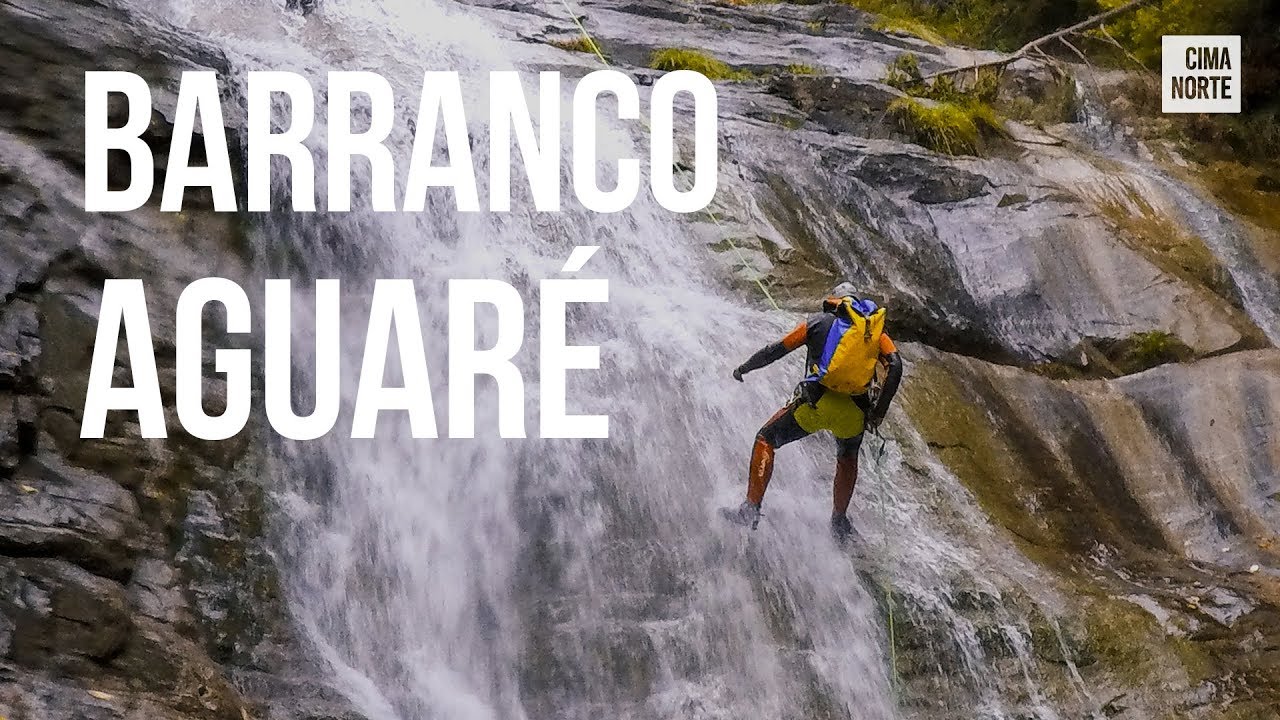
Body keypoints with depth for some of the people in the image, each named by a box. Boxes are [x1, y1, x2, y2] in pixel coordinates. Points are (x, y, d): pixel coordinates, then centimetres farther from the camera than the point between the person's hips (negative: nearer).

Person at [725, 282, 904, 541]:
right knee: (848, 458, 33)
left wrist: (743, 368, 30)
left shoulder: (819, 322, 14)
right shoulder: (877, 330, 19)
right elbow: (895, 366, 4)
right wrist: (879, 412, 9)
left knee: (766, 440, 15)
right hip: (854, 412, 3)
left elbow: (776, 350, 15)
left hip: (816, 402, -3)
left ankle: (751, 509, 2)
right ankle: (839, 522, 34)